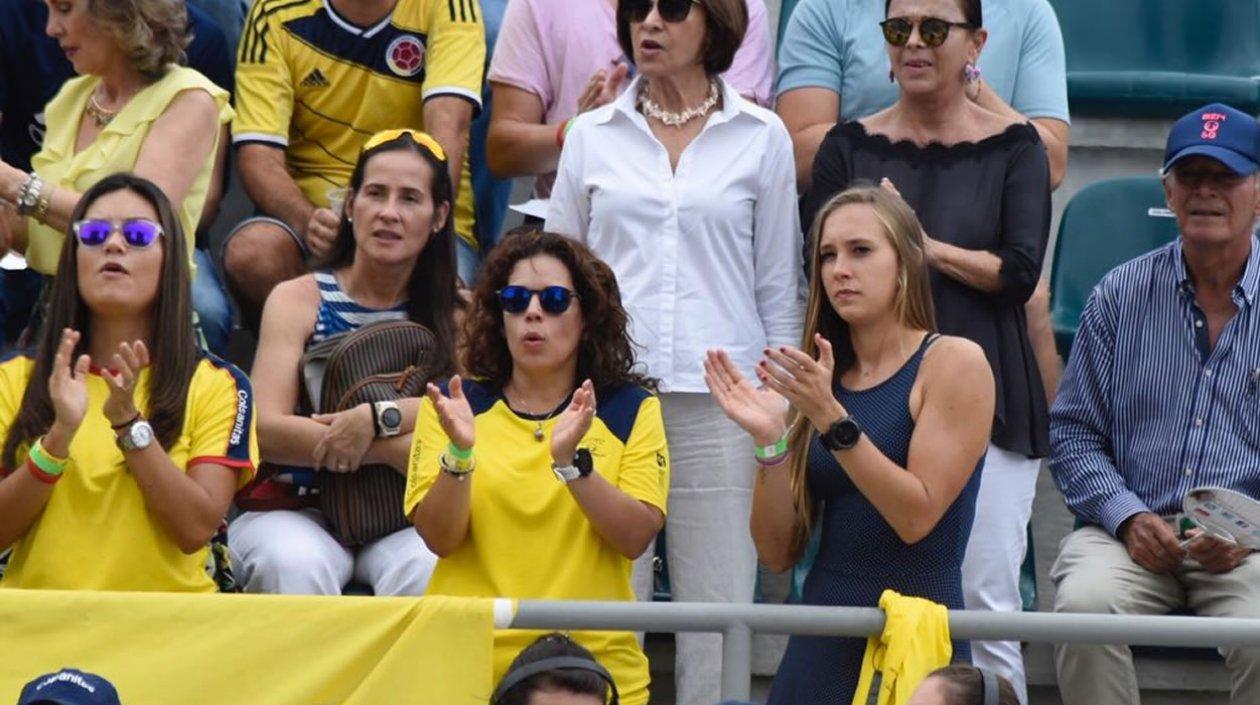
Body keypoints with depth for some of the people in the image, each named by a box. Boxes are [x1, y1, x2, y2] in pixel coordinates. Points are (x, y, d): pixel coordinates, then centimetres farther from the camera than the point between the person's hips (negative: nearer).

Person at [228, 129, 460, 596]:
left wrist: (376, 418, -22)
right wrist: (396, 450, -16)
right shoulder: (298, 299, 5)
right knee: (296, 563, -35)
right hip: (298, 510, -1)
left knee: (426, 567, -34)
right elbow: (267, 430, -9)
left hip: (404, 521, 1)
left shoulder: (456, 313, 10)